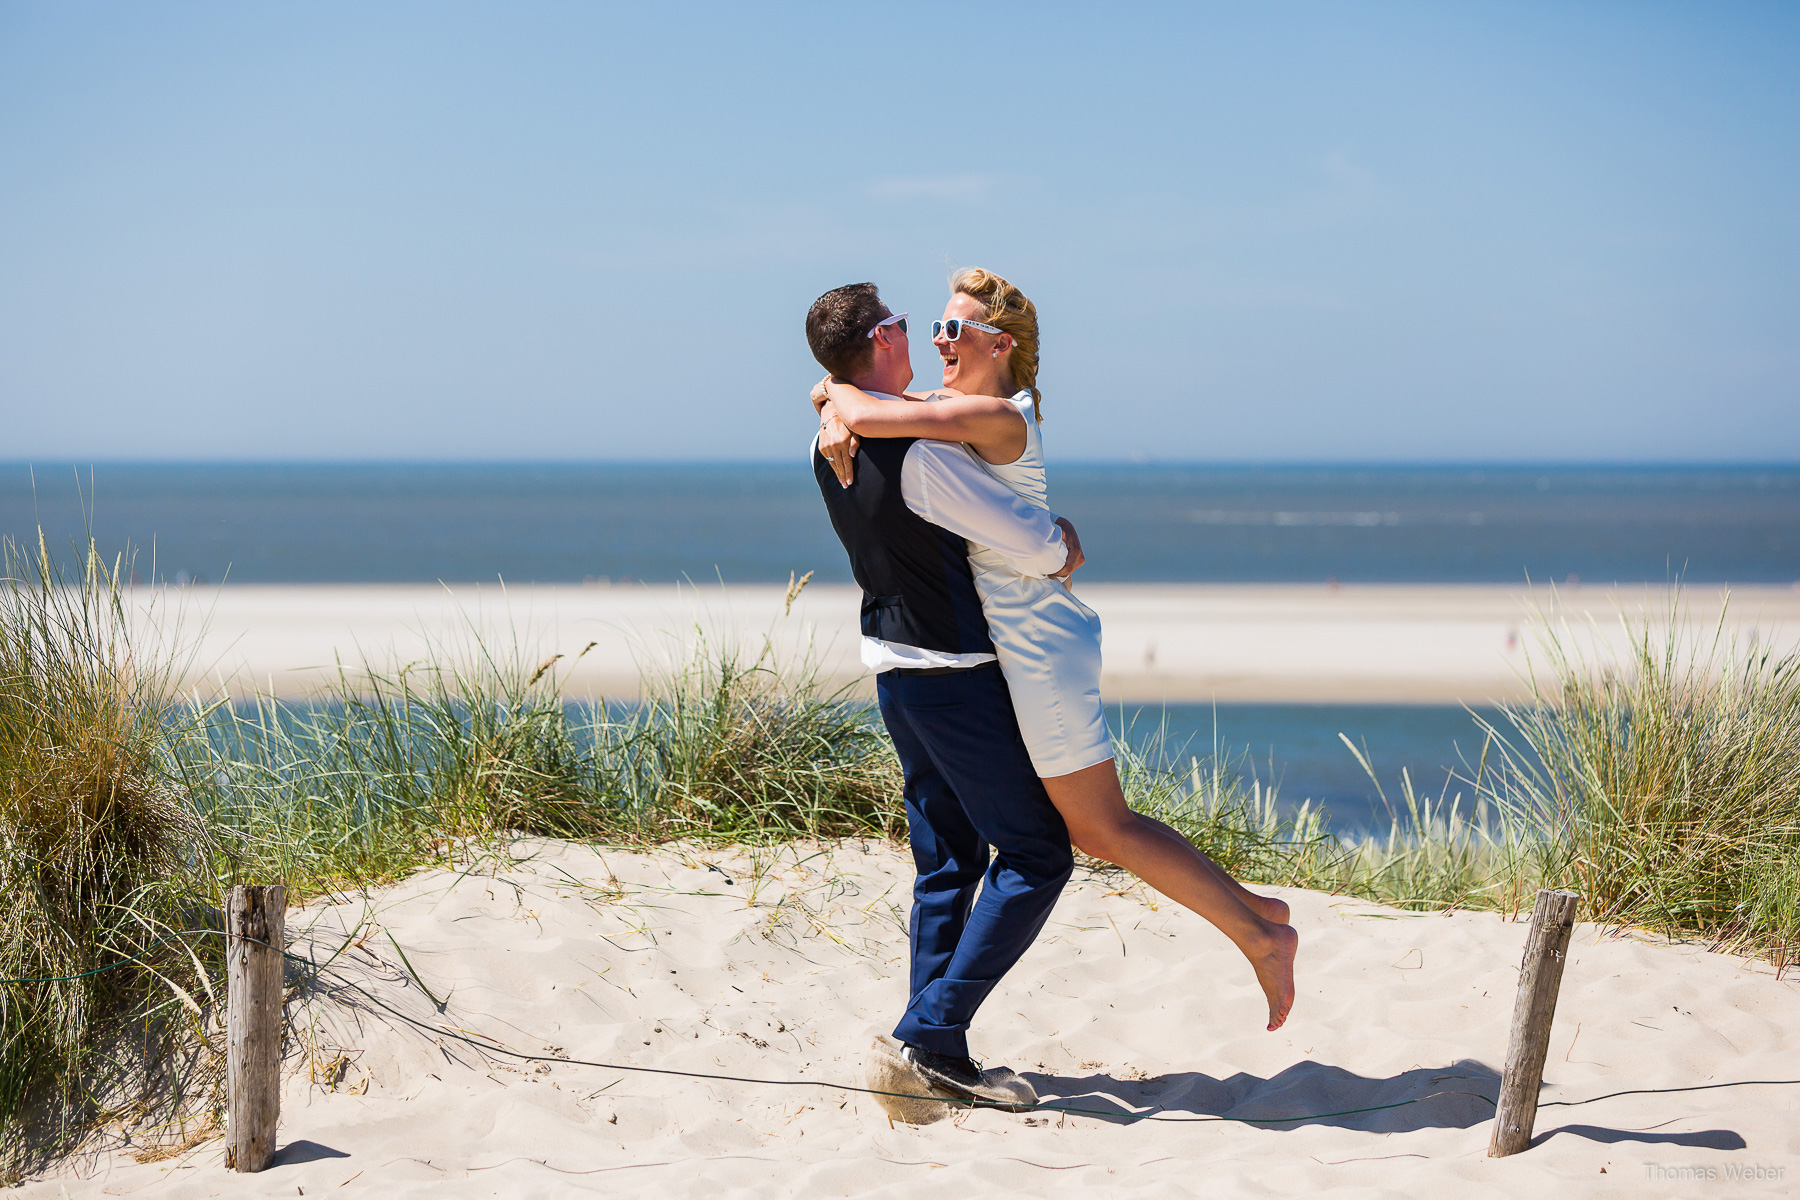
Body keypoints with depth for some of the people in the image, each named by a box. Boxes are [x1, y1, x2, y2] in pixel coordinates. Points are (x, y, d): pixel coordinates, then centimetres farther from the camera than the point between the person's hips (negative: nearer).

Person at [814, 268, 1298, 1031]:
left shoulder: (991, 416, -19)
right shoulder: (961, 404, 11)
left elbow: (868, 417, -28)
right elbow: (856, 395, 15)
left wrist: (841, 396, -8)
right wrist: (834, 416, -6)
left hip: (1039, 648, -10)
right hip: (1034, 644, 10)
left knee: (1105, 828, 0)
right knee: (1080, 828, 18)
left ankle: (1259, 936, 7)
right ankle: (1248, 908, 23)